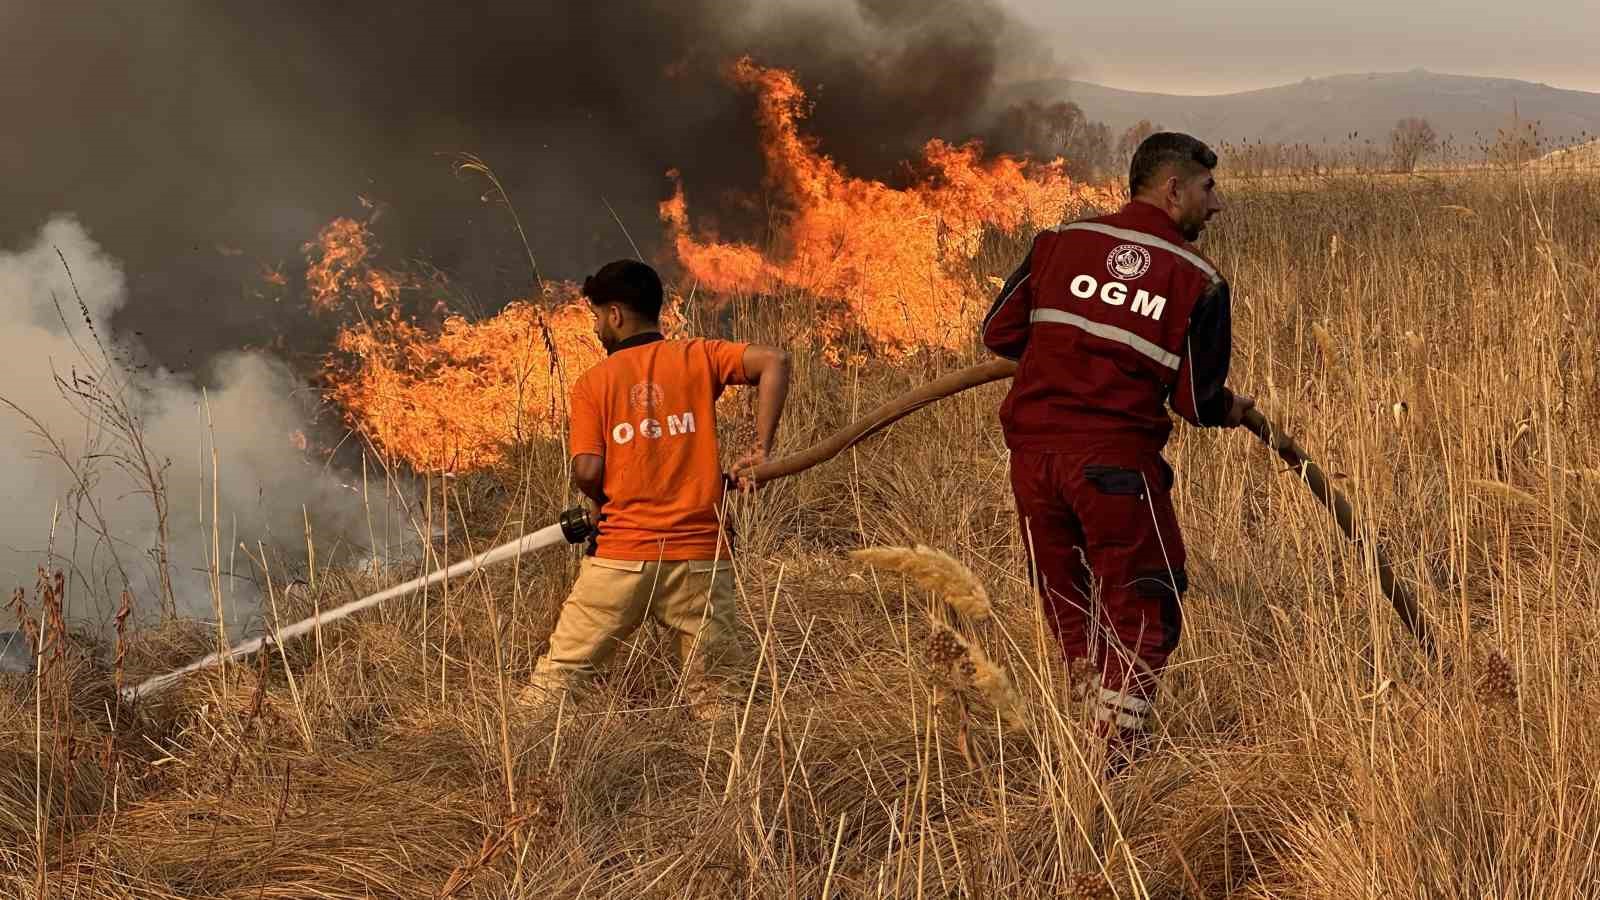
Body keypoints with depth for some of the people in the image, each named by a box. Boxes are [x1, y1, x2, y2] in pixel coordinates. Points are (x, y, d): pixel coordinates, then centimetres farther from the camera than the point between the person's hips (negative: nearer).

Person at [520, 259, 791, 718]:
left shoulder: (593, 382, 2)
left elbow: (586, 472, -7)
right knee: (713, 695, 8)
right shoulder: (698, 357, 5)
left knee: (559, 673, 8)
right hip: (701, 557, 1)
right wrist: (761, 449, -4)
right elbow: (774, 360, -8)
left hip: (621, 558, -1)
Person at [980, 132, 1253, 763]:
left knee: (1069, 609, 18)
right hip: (1117, 461, -4)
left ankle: (1096, 721, 25)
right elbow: (1196, 403, -2)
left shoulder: (1060, 242, 6)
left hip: (1032, 448, 4)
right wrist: (1231, 410, 21)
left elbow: (999, 333, 11)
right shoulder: (1198, 280, -2)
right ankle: (1116, 755, 5)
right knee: (1142, 615, 9)